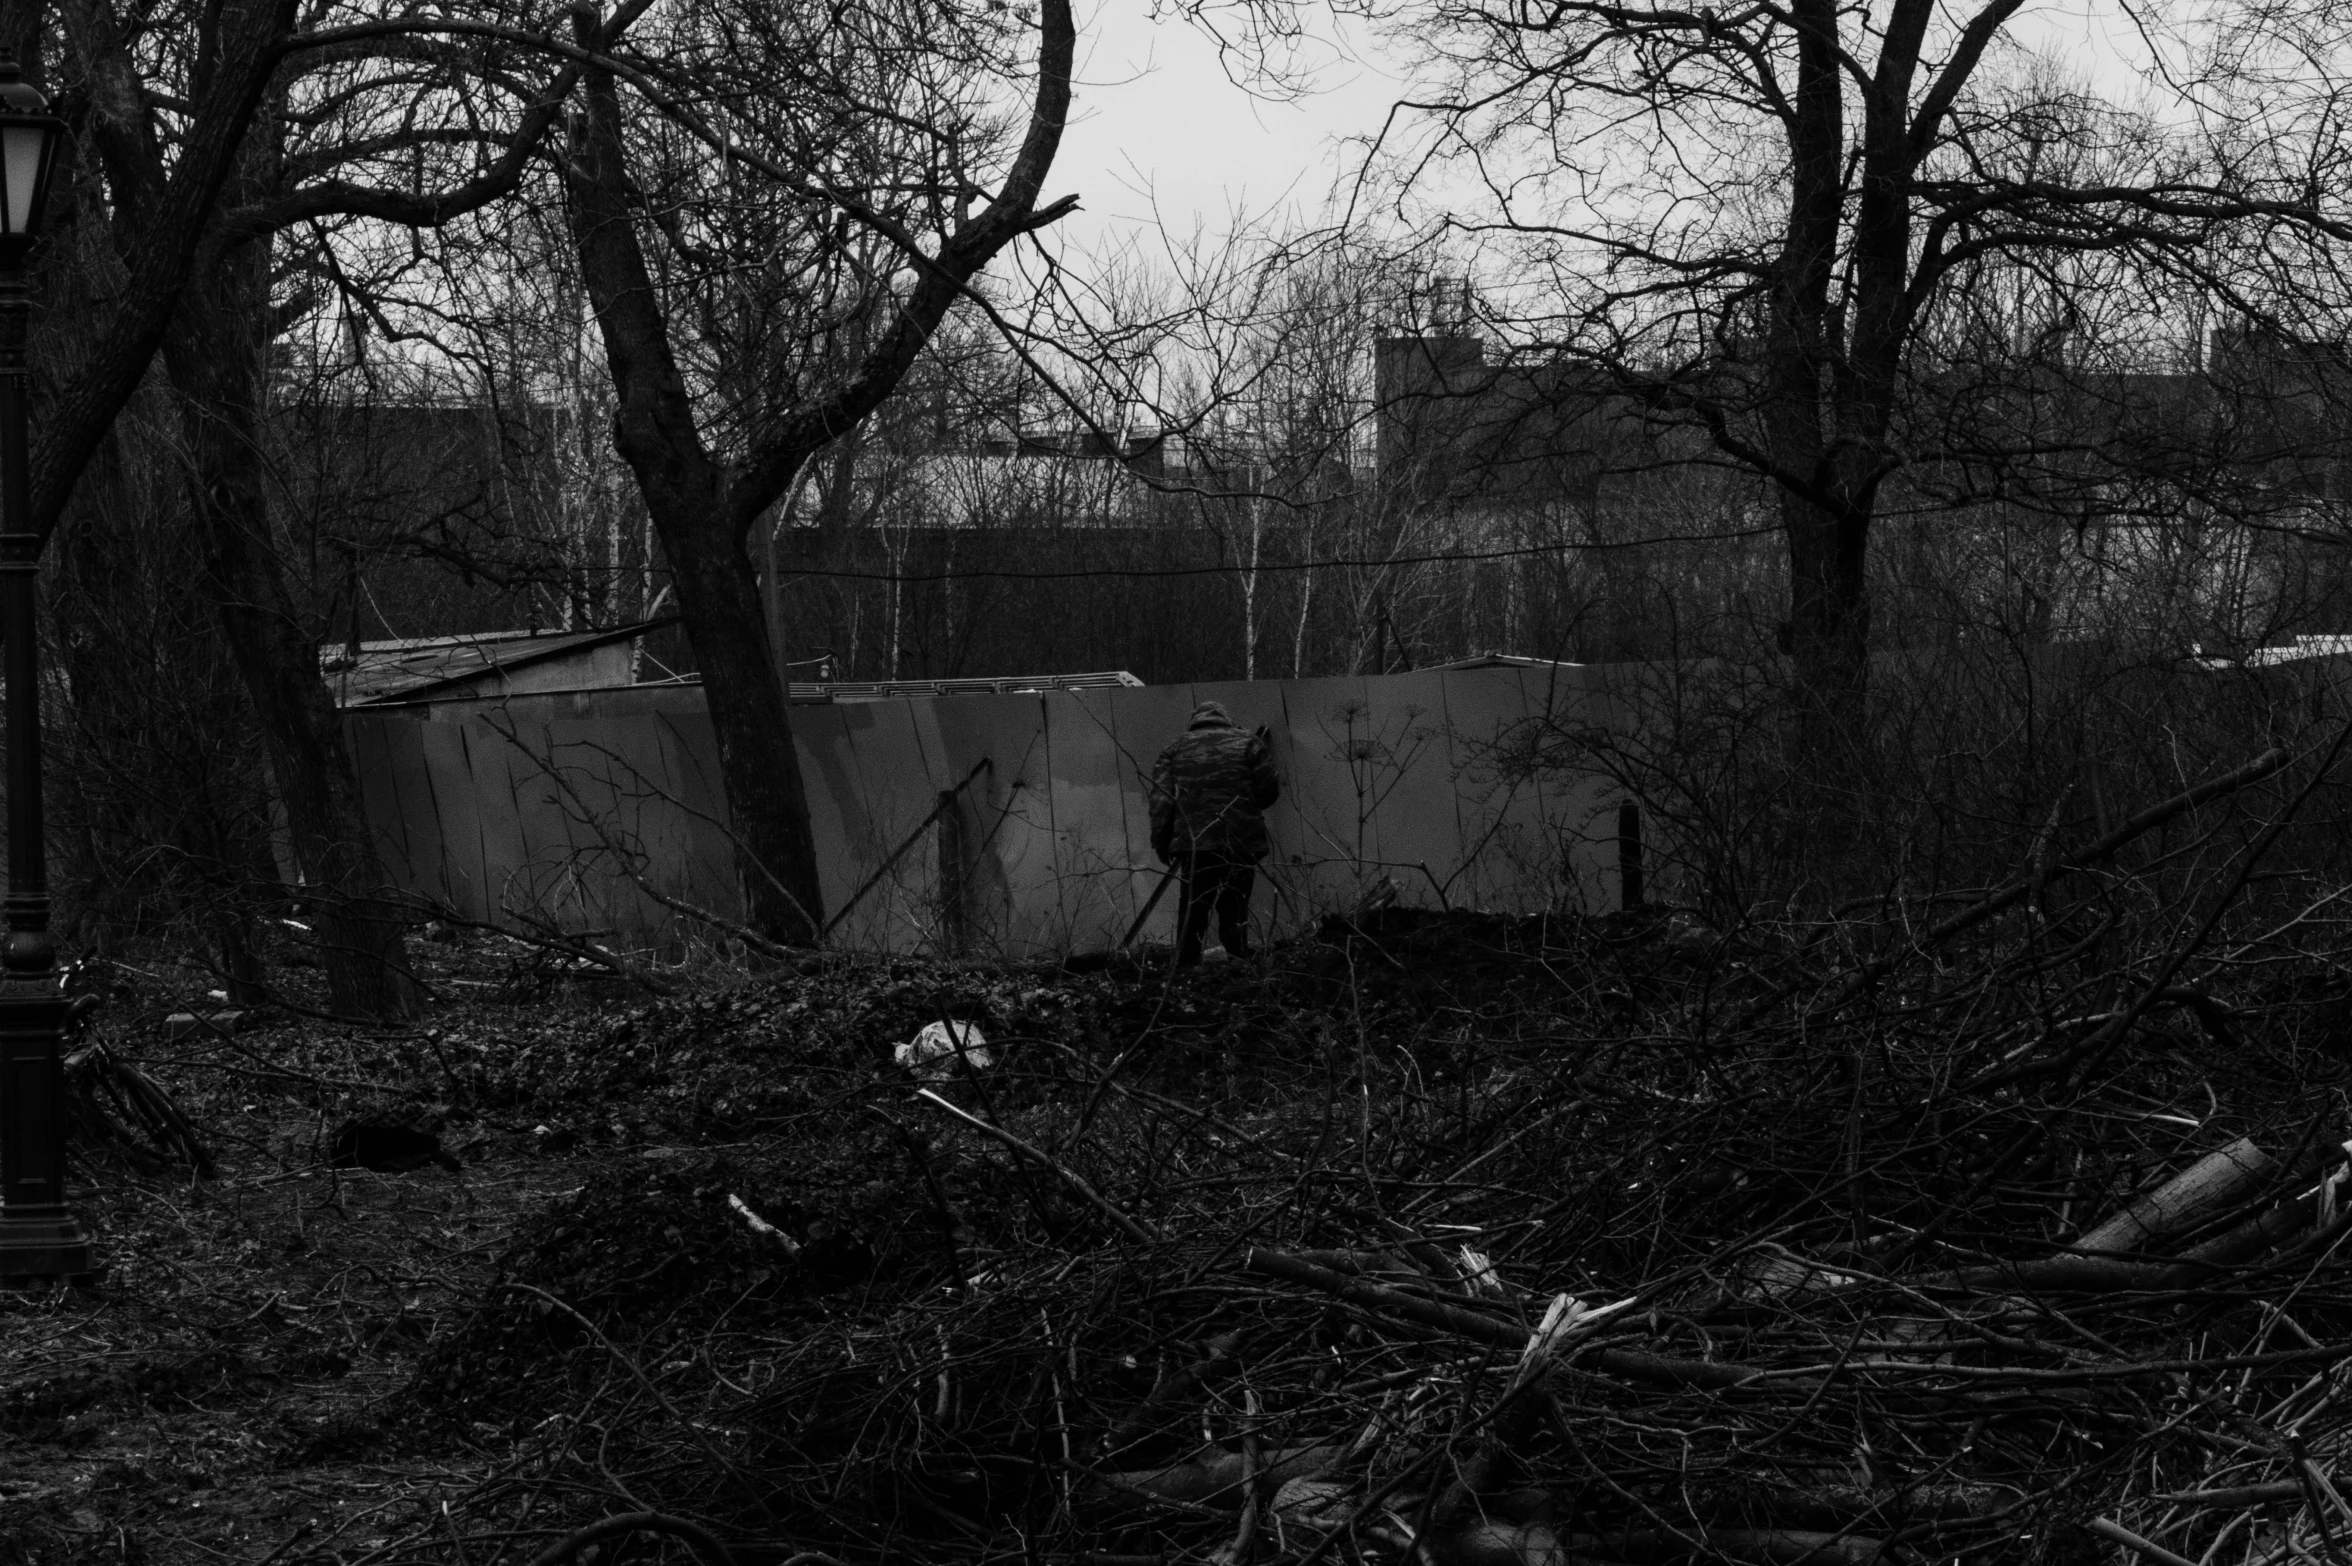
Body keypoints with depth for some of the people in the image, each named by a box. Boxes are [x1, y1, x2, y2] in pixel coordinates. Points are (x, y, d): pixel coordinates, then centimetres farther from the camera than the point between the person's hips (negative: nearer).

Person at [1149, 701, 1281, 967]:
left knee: (1191, 914, 6)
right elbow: (1269, 791, 3)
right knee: (1234, 915, 5)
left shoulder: (1175, 748, 9)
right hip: (1240, 844, 0)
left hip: (1193, 844, 0)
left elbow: (1161, 801, 2)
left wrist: (1162, 845, 5)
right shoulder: (1247, 744, 6)